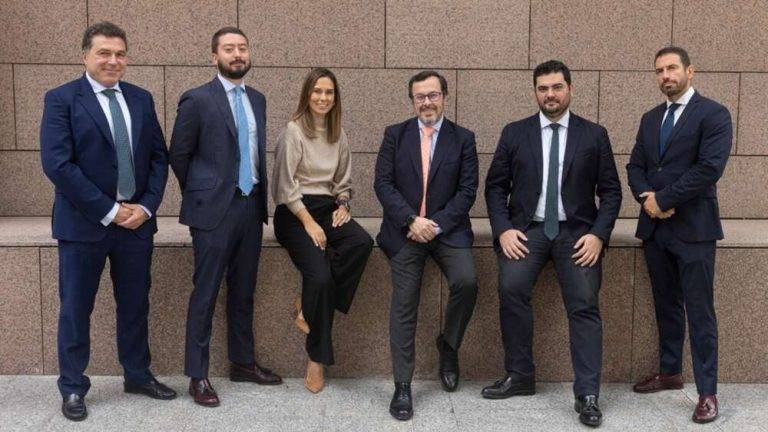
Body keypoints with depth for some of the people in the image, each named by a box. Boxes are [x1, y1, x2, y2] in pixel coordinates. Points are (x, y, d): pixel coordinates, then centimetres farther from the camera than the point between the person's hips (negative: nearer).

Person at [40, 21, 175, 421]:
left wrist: (146, 206, -5)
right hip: (84, 223, -4)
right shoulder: (61, 99, -5)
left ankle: (137, 375, 31)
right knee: (76, 309, 7)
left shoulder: (141, 99, 9)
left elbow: (158, 157, 9)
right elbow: (57, 164, -14)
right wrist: (108, 211, -16)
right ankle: (73, 387, 23)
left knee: (135, 304, 14)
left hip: (137, 220, 4)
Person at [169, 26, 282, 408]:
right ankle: (197, 375, 10)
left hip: (252, 206, 6)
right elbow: (179, 155, -2)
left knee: (243, 291, 14)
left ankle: (242, 363, 27)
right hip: (215, 209, -6)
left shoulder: (257, 99, 12)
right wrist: (200, 194, 5)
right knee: (206, 293, 0)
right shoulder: (197, 100, -7)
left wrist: (261, 197, 13)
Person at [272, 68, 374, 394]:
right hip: (294, 212, -5)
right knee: (320, 275, -27)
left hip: (327, 207, 6)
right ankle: (317, 358, -9)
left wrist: (342, 204, 2)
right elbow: (286, 185, -10)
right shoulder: (294, 131, -5)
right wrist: (309, 222, -15)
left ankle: (309, 306, -13)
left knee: (363, 242, -28)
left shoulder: (338, 134, 14)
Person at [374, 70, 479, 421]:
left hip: (447, 228, 0)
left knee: (466, 281, -23)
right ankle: (402, 387, 3)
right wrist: (411, 220, -12)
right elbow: (383, 183, 1)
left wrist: (437, 223, -11)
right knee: (403, 303, -5)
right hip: (405, 230, 0)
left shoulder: (463, 138, 7)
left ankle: (448, 345, 6)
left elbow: (467, 190, 1)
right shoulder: (395, 135, 9)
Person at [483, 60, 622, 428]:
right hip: (526, 230, 1)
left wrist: (598, 234, -8)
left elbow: (611, 191, 6)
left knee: (584, 304, -14)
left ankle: (587, 395, -6)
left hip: (577, 233, 0)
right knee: (511, 289, -20)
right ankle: (519, 377, -5)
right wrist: (503, 229, -7)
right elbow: (495, 186, 7)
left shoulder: (594, 135, 8)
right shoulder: (514, 133, 9)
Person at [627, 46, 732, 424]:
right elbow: (635, 166, 11)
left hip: (693, 227, -6)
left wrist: (663, 198, -14)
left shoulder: (713, 114, -5)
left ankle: (707, 392, 5)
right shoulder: (650, 119, 16)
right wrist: (646, 197, -9)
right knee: (666, 305, 16)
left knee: (699, 311, -3)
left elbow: (709, 168, -16)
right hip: (654, 227, 6)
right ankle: (670, 373, 29)